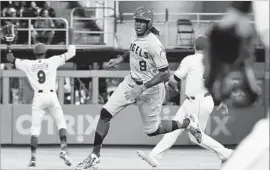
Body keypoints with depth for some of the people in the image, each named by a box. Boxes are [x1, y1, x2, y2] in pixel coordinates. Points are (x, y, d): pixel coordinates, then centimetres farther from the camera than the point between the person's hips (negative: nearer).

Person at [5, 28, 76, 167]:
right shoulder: (53, 61, 4)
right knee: (61, 123, 7)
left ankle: (33, 157, -4)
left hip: (38, 97, 1)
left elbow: (10, 59, 16)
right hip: (52, 96, -1)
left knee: (35, 128, 4)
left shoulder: (28, 64, 6)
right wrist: (71, 38, 20)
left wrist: (9, 49, 34)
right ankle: (64, 150, -14)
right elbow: (71, 53, 9)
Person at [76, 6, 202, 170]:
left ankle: (187, 123, 31)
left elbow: (165, 74, -26)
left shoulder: (154, 45, -27)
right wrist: (121, 58, 7)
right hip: (131, 81, 7)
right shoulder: (136, 35, -3)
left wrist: (143, 87, -30)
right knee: (105, 113, -6)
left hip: (150, 88, -7)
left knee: (152, 130, 6)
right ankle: (95, 156, 2)